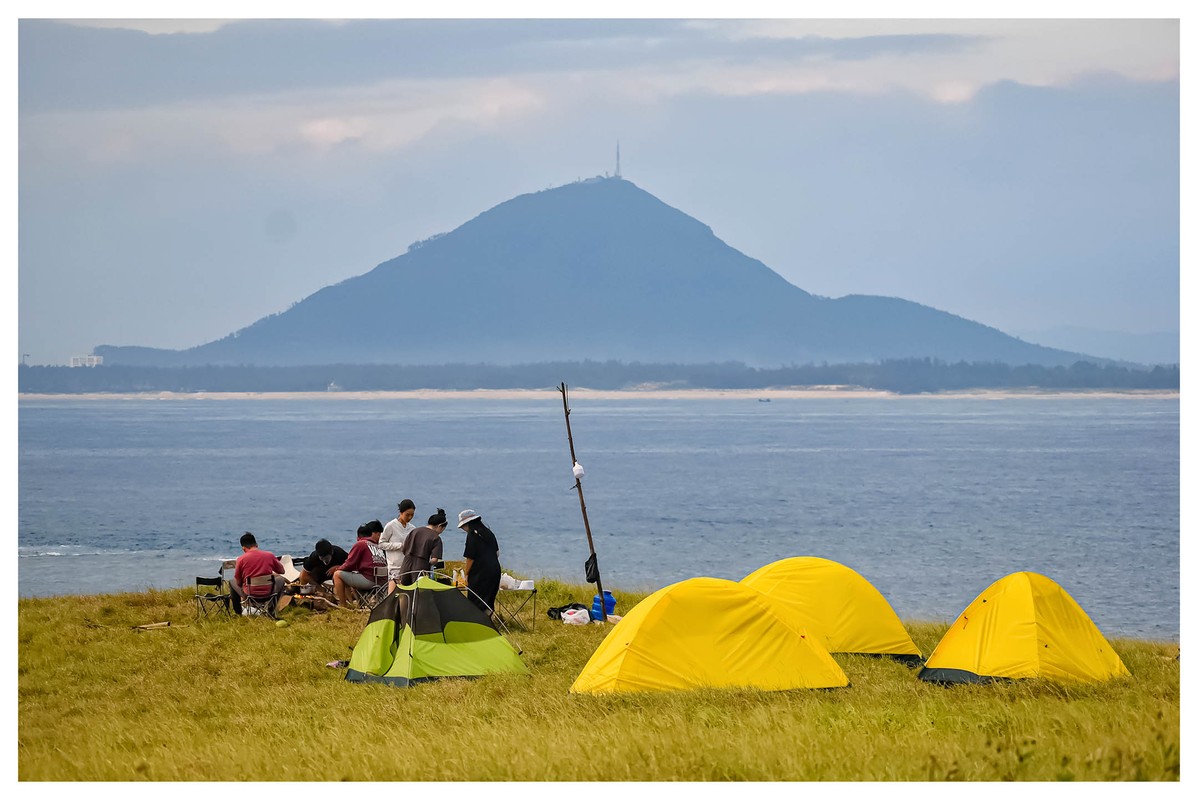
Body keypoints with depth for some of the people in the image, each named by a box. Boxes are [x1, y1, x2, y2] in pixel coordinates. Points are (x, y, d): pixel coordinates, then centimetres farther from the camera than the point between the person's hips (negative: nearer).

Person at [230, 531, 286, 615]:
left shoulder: (241, 559, -8)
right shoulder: (270, 555, -3)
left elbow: (238, 583, 0)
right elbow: (281, 571, 13)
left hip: (249, 595, -1)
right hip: (268, 594, 1)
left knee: (232, 582, 29)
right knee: (281, 579, 33)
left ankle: (238, 612, 31)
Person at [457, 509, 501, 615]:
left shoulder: (472, 534, -11)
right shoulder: (488, 532, 13)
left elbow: (470, 558, -11)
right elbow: (496, 553, 21)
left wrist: (466, 575, -1)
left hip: (480, 573, -8)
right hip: (495, 572, 8)